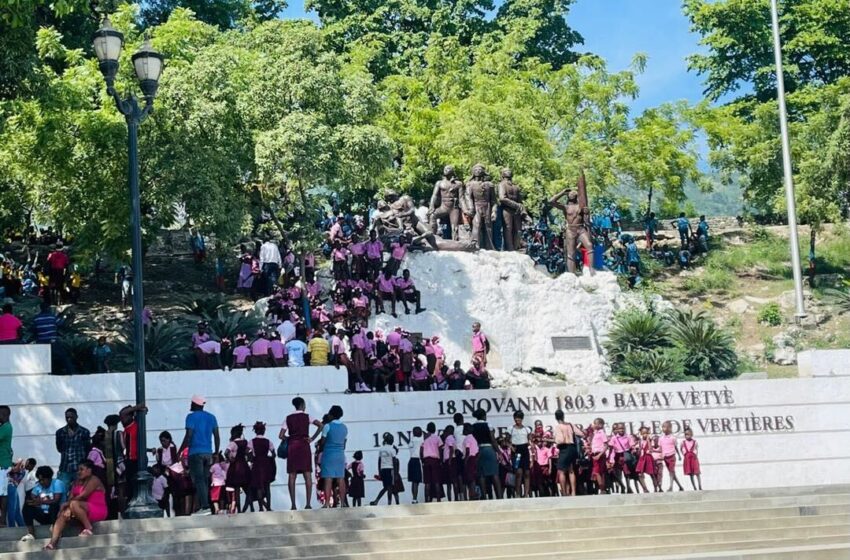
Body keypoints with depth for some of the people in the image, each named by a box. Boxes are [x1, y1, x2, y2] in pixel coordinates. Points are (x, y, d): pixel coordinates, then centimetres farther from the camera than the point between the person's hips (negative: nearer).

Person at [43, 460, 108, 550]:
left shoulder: (93, 480, -8)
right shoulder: (76, 482, 17)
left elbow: (83, 496, -16)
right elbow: (71, 497, 6)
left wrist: (67, 504, -12)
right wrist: (67, 507, -14)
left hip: (97, 511, -8)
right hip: (84, 512, 8)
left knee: (74, 504, -31)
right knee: (63, 514, -15)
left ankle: (88, 528, -22)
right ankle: (52, 543, -27)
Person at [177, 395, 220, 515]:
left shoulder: (191, 417, -4)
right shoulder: (211, 417, 13)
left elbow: (188, 436, -12)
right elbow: (217, 436, 11)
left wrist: (179, 451, -6)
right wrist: (216, 451, 20)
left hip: (195, 452, -6)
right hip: (208, 453, 6)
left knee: (198, 480, -8)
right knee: (205, 480, 10)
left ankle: (205, 507, -18)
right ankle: (203, 506, 8)